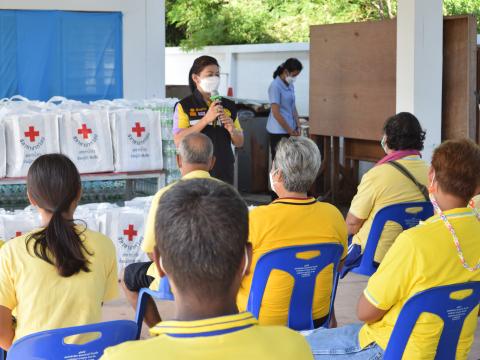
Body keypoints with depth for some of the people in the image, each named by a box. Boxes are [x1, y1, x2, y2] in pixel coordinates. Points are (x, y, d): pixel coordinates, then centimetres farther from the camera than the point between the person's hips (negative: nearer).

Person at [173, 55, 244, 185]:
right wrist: (206, 119, -17)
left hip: (224, 173, 3)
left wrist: (232, 129, -8)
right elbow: (179, 140, -12)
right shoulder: (184, 106, -1)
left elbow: (239, 143, 14)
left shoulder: (229, 106, 10)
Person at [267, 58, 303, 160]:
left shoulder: (290, 86, 9)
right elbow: (276, 113, -17)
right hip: (278, 131, -7)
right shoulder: (275, 86, -15)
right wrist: (291, 131, -12)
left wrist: (298, 127, 4)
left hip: (290, 130, 7)